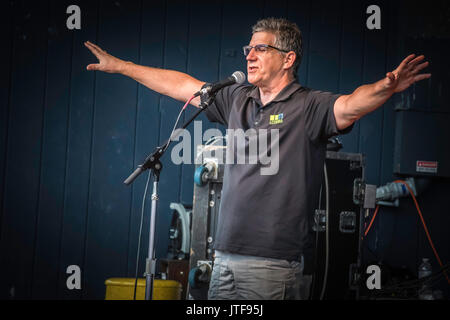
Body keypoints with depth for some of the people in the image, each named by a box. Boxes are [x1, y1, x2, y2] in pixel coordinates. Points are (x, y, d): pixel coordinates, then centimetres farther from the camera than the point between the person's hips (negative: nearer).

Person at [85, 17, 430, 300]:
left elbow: (350, 106, -25)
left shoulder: (309, 106, -6)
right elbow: (182, 85, 21)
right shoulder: (238, 99, 14)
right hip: (225, 258, 7)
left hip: (273, 264, -6)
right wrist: (120, 66, 26)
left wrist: (386, 87, -47)